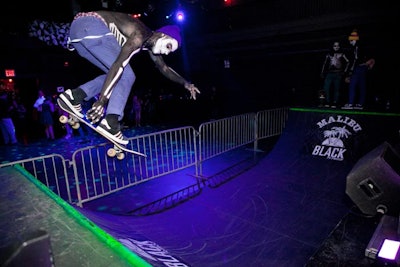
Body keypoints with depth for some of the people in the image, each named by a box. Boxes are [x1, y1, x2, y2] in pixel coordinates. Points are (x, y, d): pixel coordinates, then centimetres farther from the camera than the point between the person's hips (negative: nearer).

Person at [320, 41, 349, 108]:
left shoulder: (341, 54, 10)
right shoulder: (329, 55, 14)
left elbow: (348, 62, 11)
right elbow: (325, 64, 15)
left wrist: (345, 70, 4)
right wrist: (322, 72, 9)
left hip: (338, 74, -1)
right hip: (329, 73, 1)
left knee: (336, 89, -2)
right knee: (326, 88, -12)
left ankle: (334, 103, 0)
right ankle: (327, 102, -4)